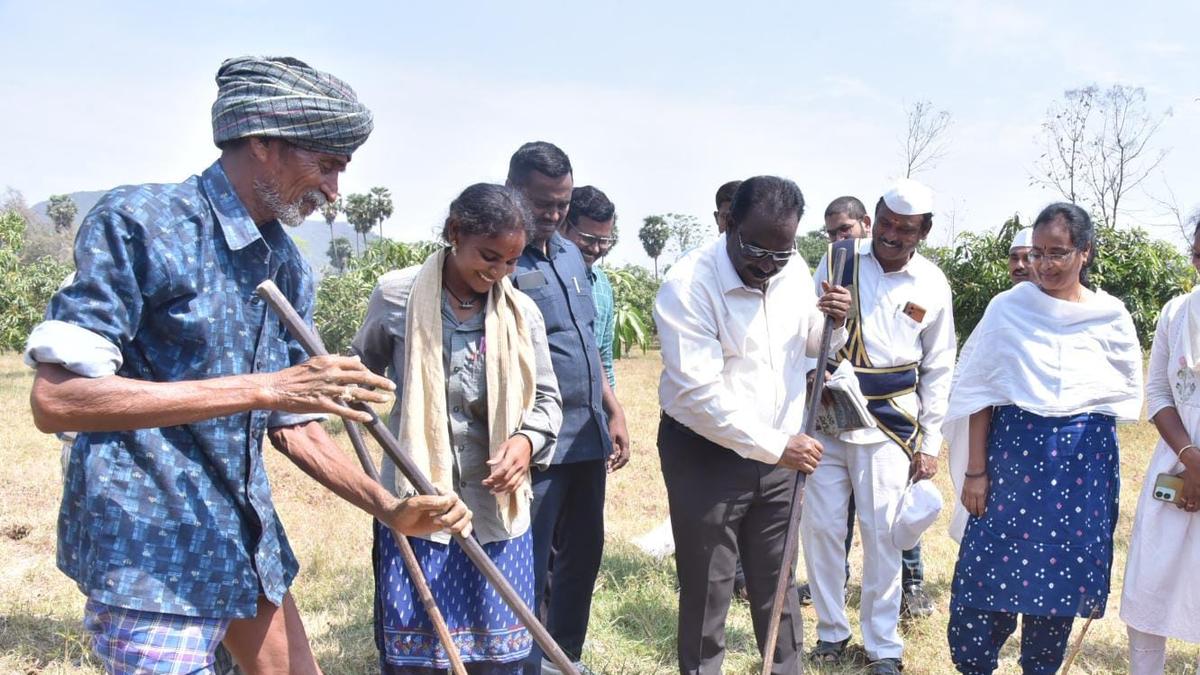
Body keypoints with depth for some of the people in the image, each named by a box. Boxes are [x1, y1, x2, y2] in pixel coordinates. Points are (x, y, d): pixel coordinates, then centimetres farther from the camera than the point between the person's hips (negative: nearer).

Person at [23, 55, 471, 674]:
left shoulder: (288, 268, 8)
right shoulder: (137, 222, -14)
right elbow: (54, 399, -23)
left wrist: (389, 508, 1)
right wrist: (263, 388, -27)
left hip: (246, 540, 8)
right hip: (147, 549, -7)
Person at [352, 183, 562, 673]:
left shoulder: (522, 311, 0)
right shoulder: (397, 295, -5)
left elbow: (546, 399, 6)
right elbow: (361, 376, 10)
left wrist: (527, 440, -13)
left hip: (497, 509, 2)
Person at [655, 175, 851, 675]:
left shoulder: (795, 270, -1)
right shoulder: (688, 286, -21)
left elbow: (811, 346, 15)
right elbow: (701, 395, -25)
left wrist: (834, 325, -8)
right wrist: (777, 445, -24)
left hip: (777, 452, 5)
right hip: (704, 455, -5)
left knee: (776, 579, 16)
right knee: (707, 587, 5)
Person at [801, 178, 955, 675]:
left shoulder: (933, 285, 0)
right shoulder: (839, 259, -2)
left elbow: (938, 370, 7)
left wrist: (929, 443, 5)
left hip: (889, 422, -1)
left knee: (881, 532, 2)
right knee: (822, 526, 4)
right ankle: (832, 630, 23)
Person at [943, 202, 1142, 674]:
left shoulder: (1110, 316, 2)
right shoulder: (1008, 308, -2)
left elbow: (1127, 394, 13)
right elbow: (981, 393, -1)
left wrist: (1081, 417, -3)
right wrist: (975, 470, -4)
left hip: (1084, 464, 1)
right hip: (1014, 453, -1)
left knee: (1061, 577, 10)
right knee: (989, 570, -1)